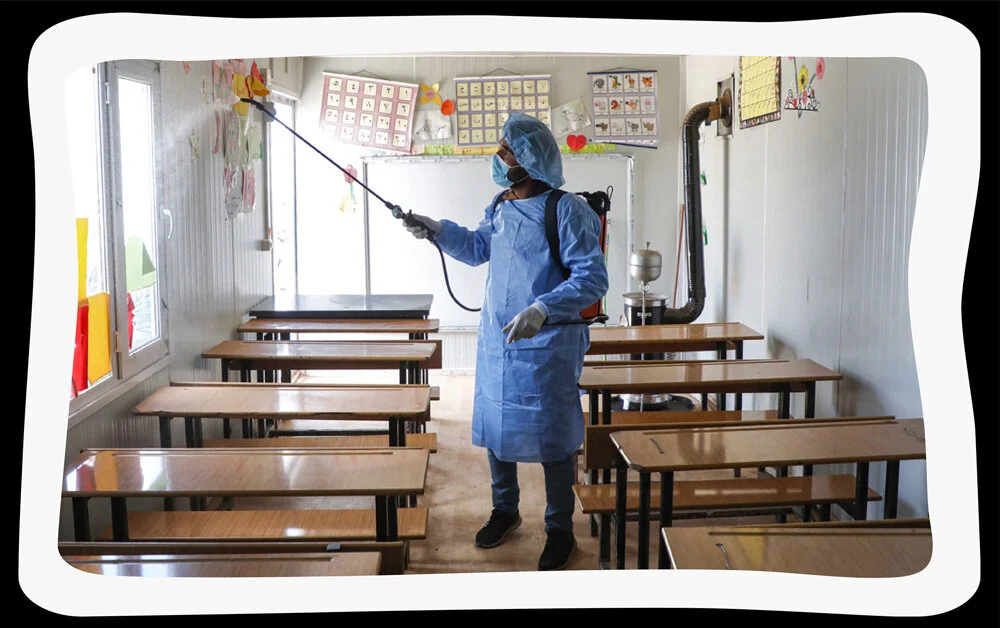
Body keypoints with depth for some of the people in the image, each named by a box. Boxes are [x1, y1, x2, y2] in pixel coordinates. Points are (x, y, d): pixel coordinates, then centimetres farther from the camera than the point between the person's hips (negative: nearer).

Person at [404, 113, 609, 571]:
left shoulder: (567, 210, -16)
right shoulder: (501, 207, 6)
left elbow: (592, 279, -22)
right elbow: (477, 248, 24)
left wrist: (543, 310, -34)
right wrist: (438, 231, 9)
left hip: (547, 347, -7)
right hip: (495, 342, 7)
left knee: (552, 438, 4)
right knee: (494, 427, 17)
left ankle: (560, 530, 22)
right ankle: (504, 511, 39)